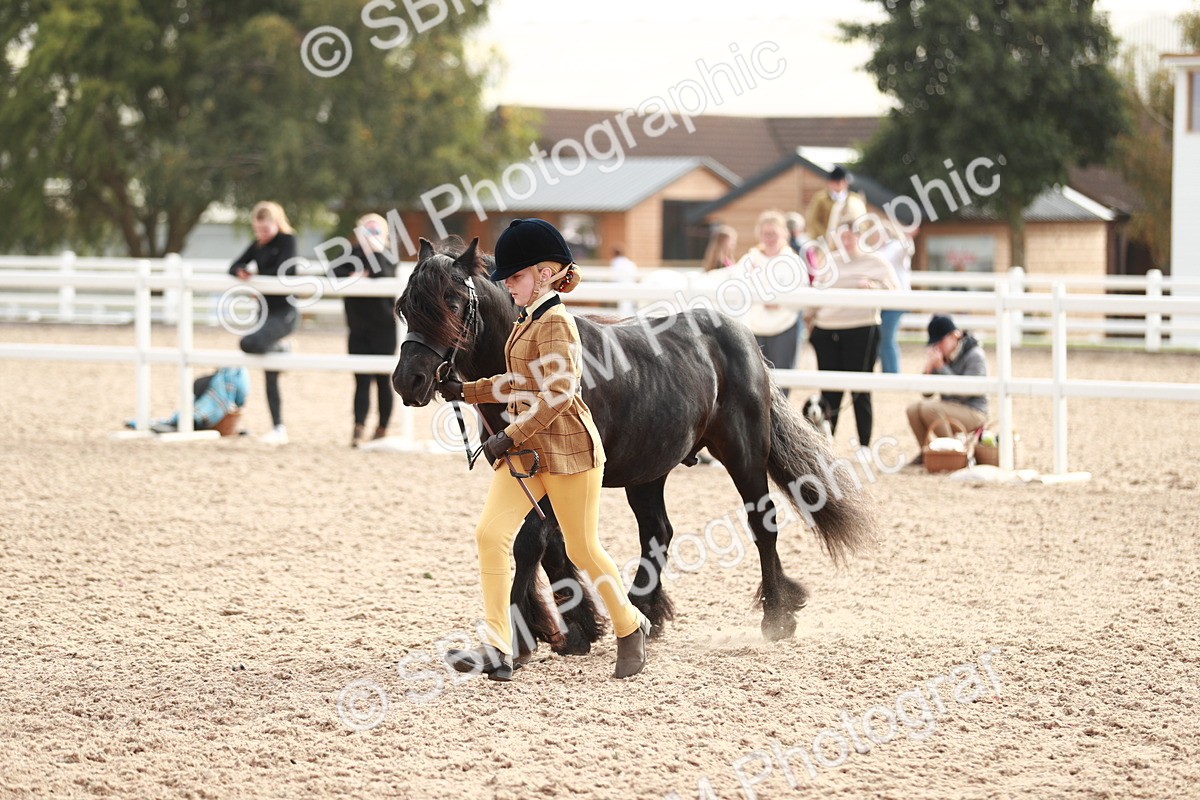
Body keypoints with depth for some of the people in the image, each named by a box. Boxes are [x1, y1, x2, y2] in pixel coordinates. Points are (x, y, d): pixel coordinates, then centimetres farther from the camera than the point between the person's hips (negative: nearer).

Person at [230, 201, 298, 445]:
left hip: (284, 312, -8)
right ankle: (278, 428, 12)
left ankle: (281, 349, -2)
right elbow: (235, 267, 11)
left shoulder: (287, 241, -7)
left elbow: (283, 271, -22)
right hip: (267, 312, 8)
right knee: (270, 378, 7)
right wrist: (240, 272, -13)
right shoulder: (258, 245, 13)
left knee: (249, 343, -32)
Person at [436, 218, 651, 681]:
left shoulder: (554, 322, -16)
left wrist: (509, 437, -26)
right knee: (490, 533, -7)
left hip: (567, 449, -9)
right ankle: (497, 651, -10)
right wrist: (466, 392, 17)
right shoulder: (528, 321, 13)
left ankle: (630, 626, 28)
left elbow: (558, 394, -24)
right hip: (526, 449, 9)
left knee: (582, 549, 4)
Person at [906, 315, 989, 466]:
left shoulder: (975, 356, -13)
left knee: (929, 408, -28)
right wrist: (928, 368, -12)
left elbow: (965, 392, -24)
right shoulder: (942, 356, 6)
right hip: (949, 407, 7)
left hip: (973, 412, -7)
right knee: (913, 410, -13)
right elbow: (927, 393, 6)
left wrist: (941, 367, -23)